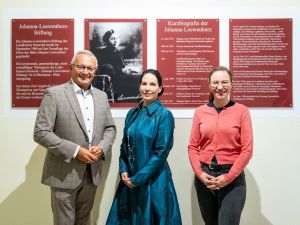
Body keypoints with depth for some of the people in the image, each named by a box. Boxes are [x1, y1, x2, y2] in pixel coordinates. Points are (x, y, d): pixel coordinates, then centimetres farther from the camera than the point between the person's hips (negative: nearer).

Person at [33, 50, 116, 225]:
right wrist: (75, 151, -19)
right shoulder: (54, 94, -10)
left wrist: (101, 147, -8)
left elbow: (110, 128, 12)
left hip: (92, 173, 5)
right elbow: (41, 133, -14)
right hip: (64, 174, -5)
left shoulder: (101, 96, 7)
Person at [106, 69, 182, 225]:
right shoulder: (132, 113, 5)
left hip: (153, 180, -5)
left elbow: (161, 153, -15)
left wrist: (137, 179, -13)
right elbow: (124, 145, 10)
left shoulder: (164, 115, -12)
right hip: (129, 180, 5)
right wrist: (123, 171, -3)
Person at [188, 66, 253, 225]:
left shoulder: (241, 111, -4)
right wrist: (199, 173, -8)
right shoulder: (200, 112, 3)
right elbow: (192, 146, 4)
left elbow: (247, 150, -6)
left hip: (232, 177, -3)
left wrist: (228, 177, -12)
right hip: (204, 177, 3)